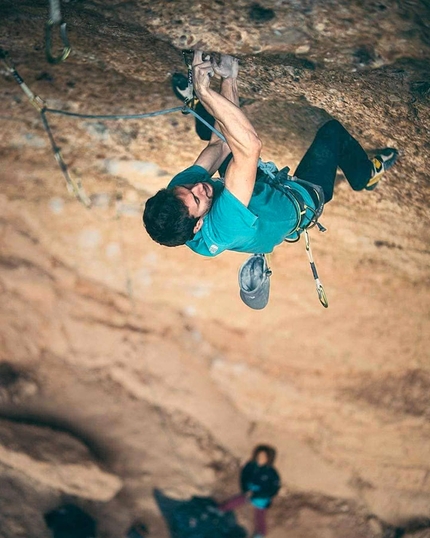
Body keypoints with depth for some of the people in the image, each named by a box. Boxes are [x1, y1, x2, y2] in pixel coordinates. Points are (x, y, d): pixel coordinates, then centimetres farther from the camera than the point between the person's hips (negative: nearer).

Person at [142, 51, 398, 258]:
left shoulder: (178, 188, -29)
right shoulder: (221, 228, -49)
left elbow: (221, 143, -21)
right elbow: (251, 146, -57)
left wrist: (228, 81, -28)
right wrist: (205, 92, -58)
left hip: (262, 190, 6)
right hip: (302, 199, -6)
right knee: (332, 131, 3)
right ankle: (366, 175, 32)